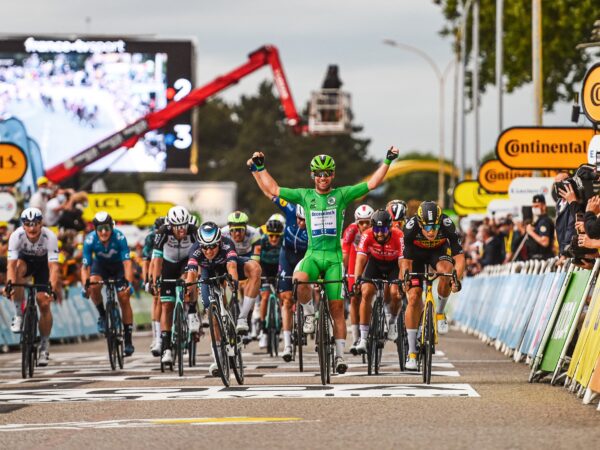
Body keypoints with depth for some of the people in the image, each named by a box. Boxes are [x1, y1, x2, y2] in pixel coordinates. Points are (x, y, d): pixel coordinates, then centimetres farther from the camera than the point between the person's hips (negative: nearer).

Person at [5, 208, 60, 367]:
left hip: (43, 262, 0)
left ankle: (44, 346, 7)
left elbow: (53, 266, -37)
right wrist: (9, 285, -52)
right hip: (25, 259, 0)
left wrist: (54, 288, -50)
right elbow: (11, 264, -36)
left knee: (44, 304, -10)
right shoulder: (16, 236, -31)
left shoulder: (50, 237, -33)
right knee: (18, 270, -36)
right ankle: (19, 314, -21)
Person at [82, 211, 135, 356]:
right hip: (100, 264, 1)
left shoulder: (119, 237, -32)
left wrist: (129, 283, -47)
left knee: (124, 298, -11)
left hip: (118, 265, -1)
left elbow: (127, 263, -35)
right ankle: (102, 315, -3)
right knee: (93, 286, -30)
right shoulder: (90, 240, -29)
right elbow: (85, 266, -26)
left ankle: (128, 341, -4)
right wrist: (85, 286, -41)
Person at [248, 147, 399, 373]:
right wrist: (258, 169, 5)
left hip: (334, 256, 0)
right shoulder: (305, 195, 7)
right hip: (312, 254, 0)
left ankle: (339, 355, 4)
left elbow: (372, 184, 1)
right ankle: (309, 311, -4)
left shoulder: (342, 194, 3)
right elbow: (272, 190, 11)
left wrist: (387, 161, -5)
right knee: (299, 281, -33)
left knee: (337, 307, -2)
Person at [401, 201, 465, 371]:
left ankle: (440, 312, -7)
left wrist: (457, 279, -49)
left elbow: (459, 257, -33)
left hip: (439, 250, 0)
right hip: (416, 253, 0)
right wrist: (405, 278, -46)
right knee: (413, 297, -11)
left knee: (446, 270, -34)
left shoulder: (447, 225, -35)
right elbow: (406, 260, -28)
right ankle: (411, 352, -3)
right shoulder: (411, 227, -35)